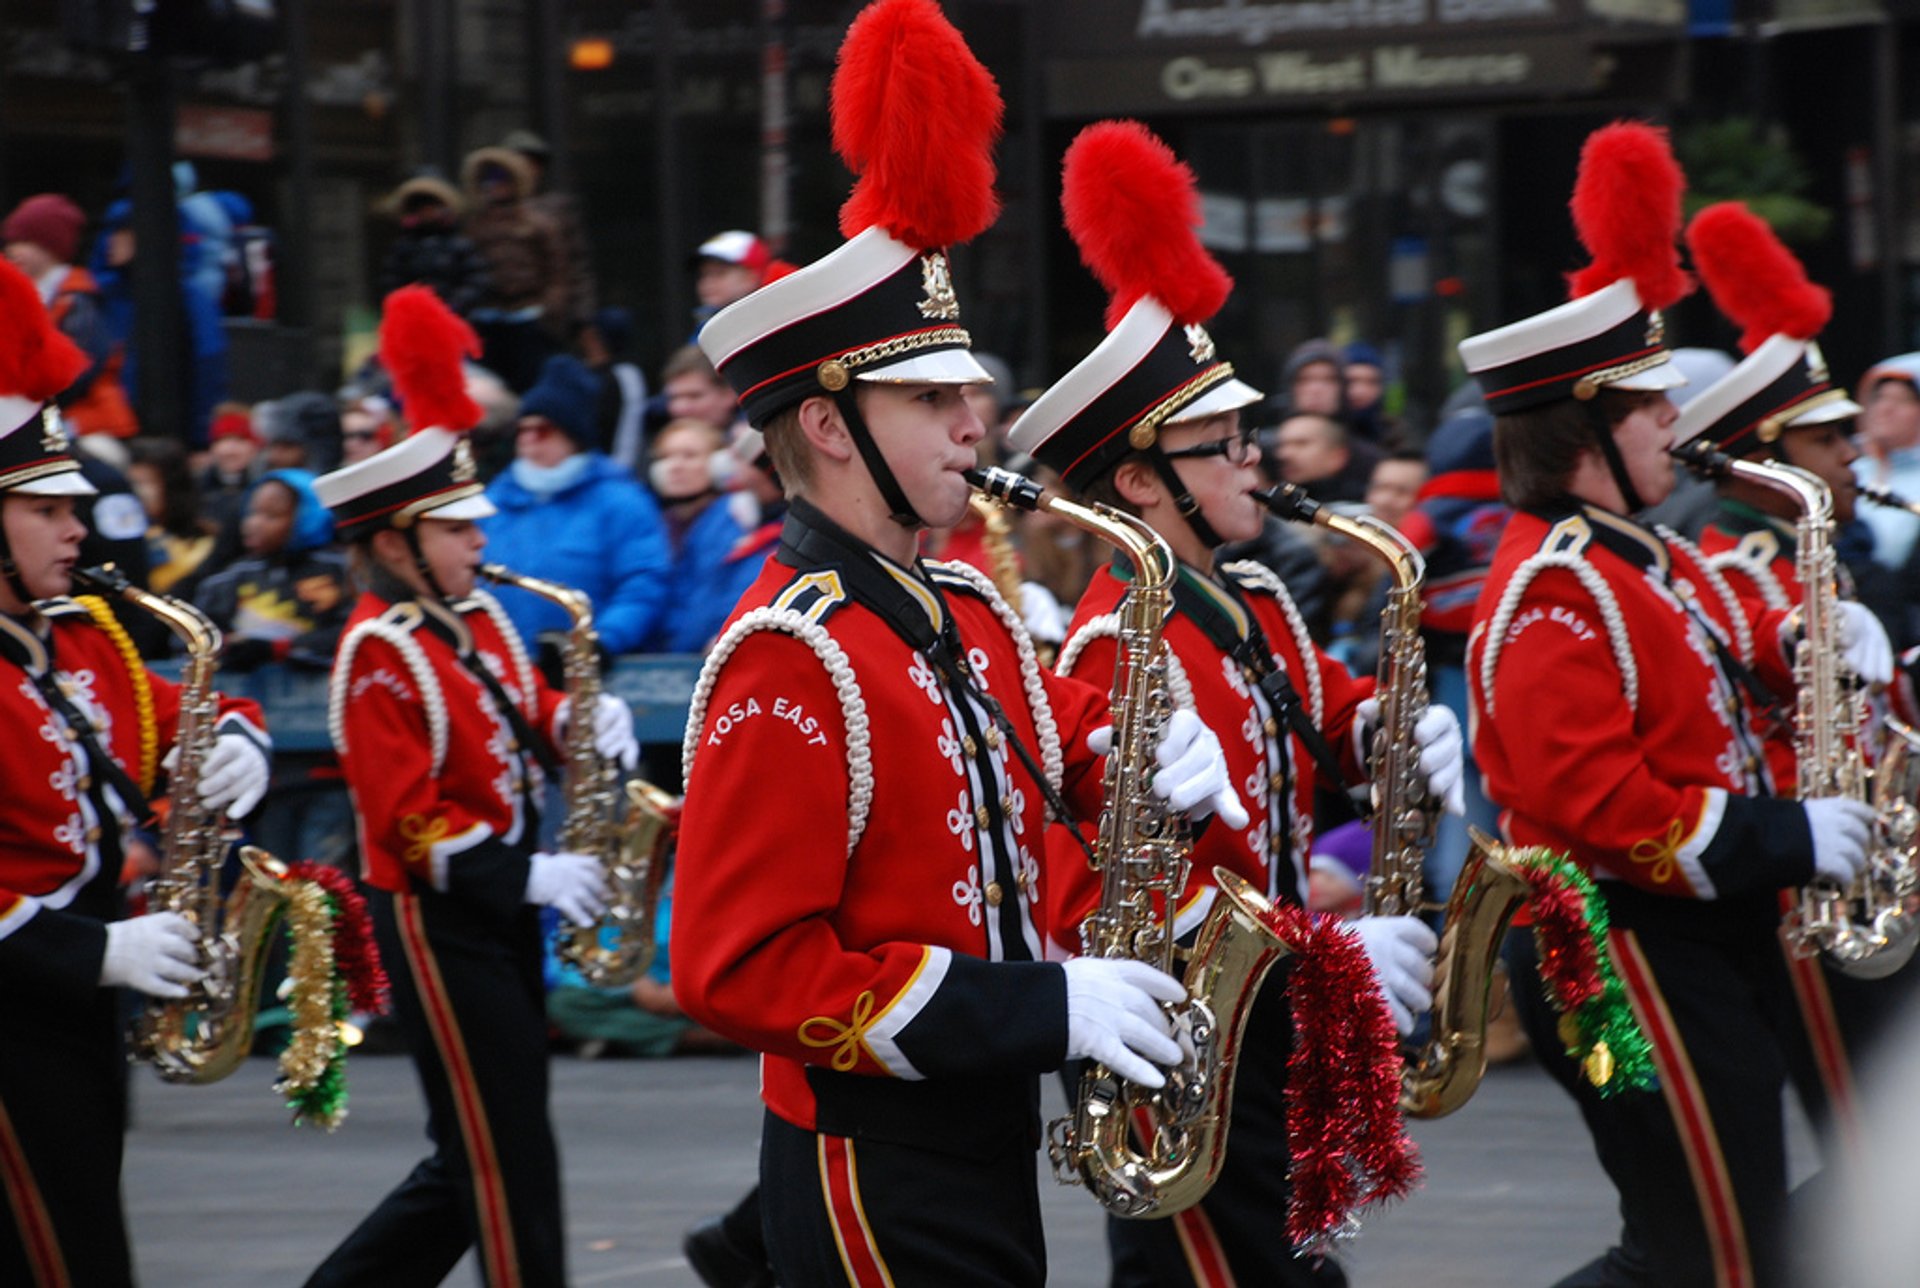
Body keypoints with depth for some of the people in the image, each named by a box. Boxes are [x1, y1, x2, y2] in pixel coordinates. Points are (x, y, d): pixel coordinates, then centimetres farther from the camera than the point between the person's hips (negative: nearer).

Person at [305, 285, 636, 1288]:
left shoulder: (477, 620, 10)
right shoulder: (379, 655, -15)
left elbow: (519, 716, 21)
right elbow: (409, 824, -19)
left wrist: (581, 725, -2)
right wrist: (527, 876, -24)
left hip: (496, 914, 9)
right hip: (438, 926, -9)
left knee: (474, 1164, 13)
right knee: (509, 1166, -5)